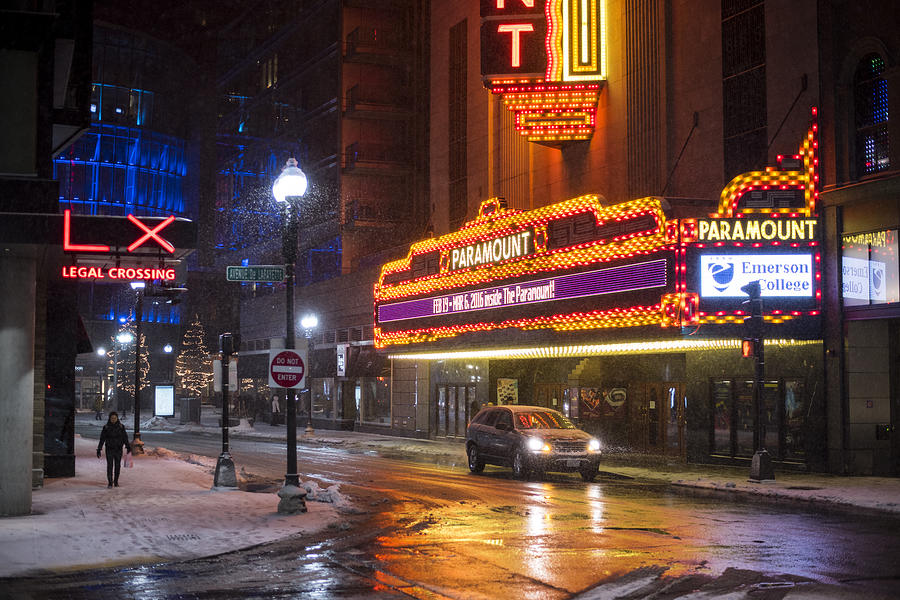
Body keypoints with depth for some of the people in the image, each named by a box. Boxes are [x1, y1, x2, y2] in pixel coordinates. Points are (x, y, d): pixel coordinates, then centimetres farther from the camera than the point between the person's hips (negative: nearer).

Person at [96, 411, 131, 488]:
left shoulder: (121, 427, 0)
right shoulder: (106, 427, -3)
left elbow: (125, 438, 0)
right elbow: (102, 439, -1)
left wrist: (128, 447, -10)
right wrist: (98, 450, -4)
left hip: (118, 450, 1)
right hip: (109, 449, -1)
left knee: (117, 466, 6)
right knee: (110, 466, -7)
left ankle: (116, 482, 20)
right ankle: (110, 483, -3)